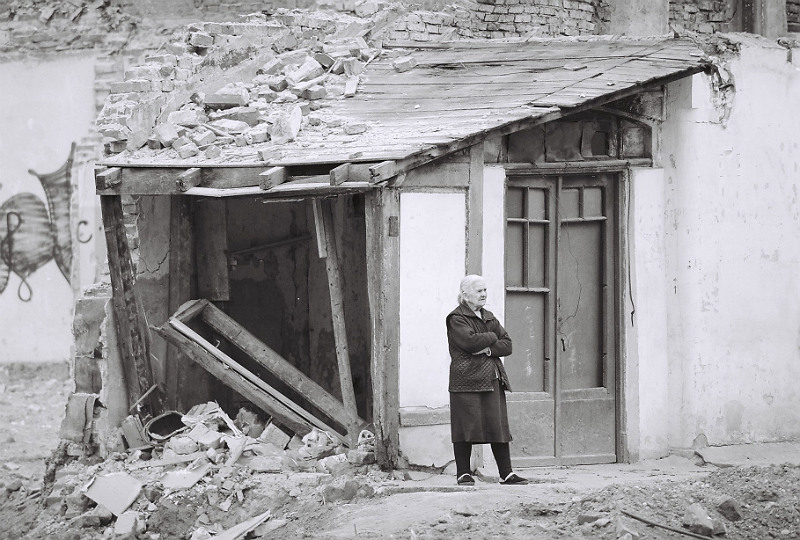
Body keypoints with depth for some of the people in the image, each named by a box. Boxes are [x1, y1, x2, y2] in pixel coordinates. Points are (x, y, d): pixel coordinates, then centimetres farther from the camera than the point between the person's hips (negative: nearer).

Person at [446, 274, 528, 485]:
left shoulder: (489, 318, 19)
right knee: (466, 427, -3)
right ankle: (463, 473, 5)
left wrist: (488, 349, -8)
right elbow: (470, 341, -18)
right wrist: (492, 337, -3)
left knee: (498, 426, 3)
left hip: (492, 380, 6)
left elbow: (507, 345, 10)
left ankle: (506, 473, 6)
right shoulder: (456, 319, -2)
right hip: (466, 379, -6)